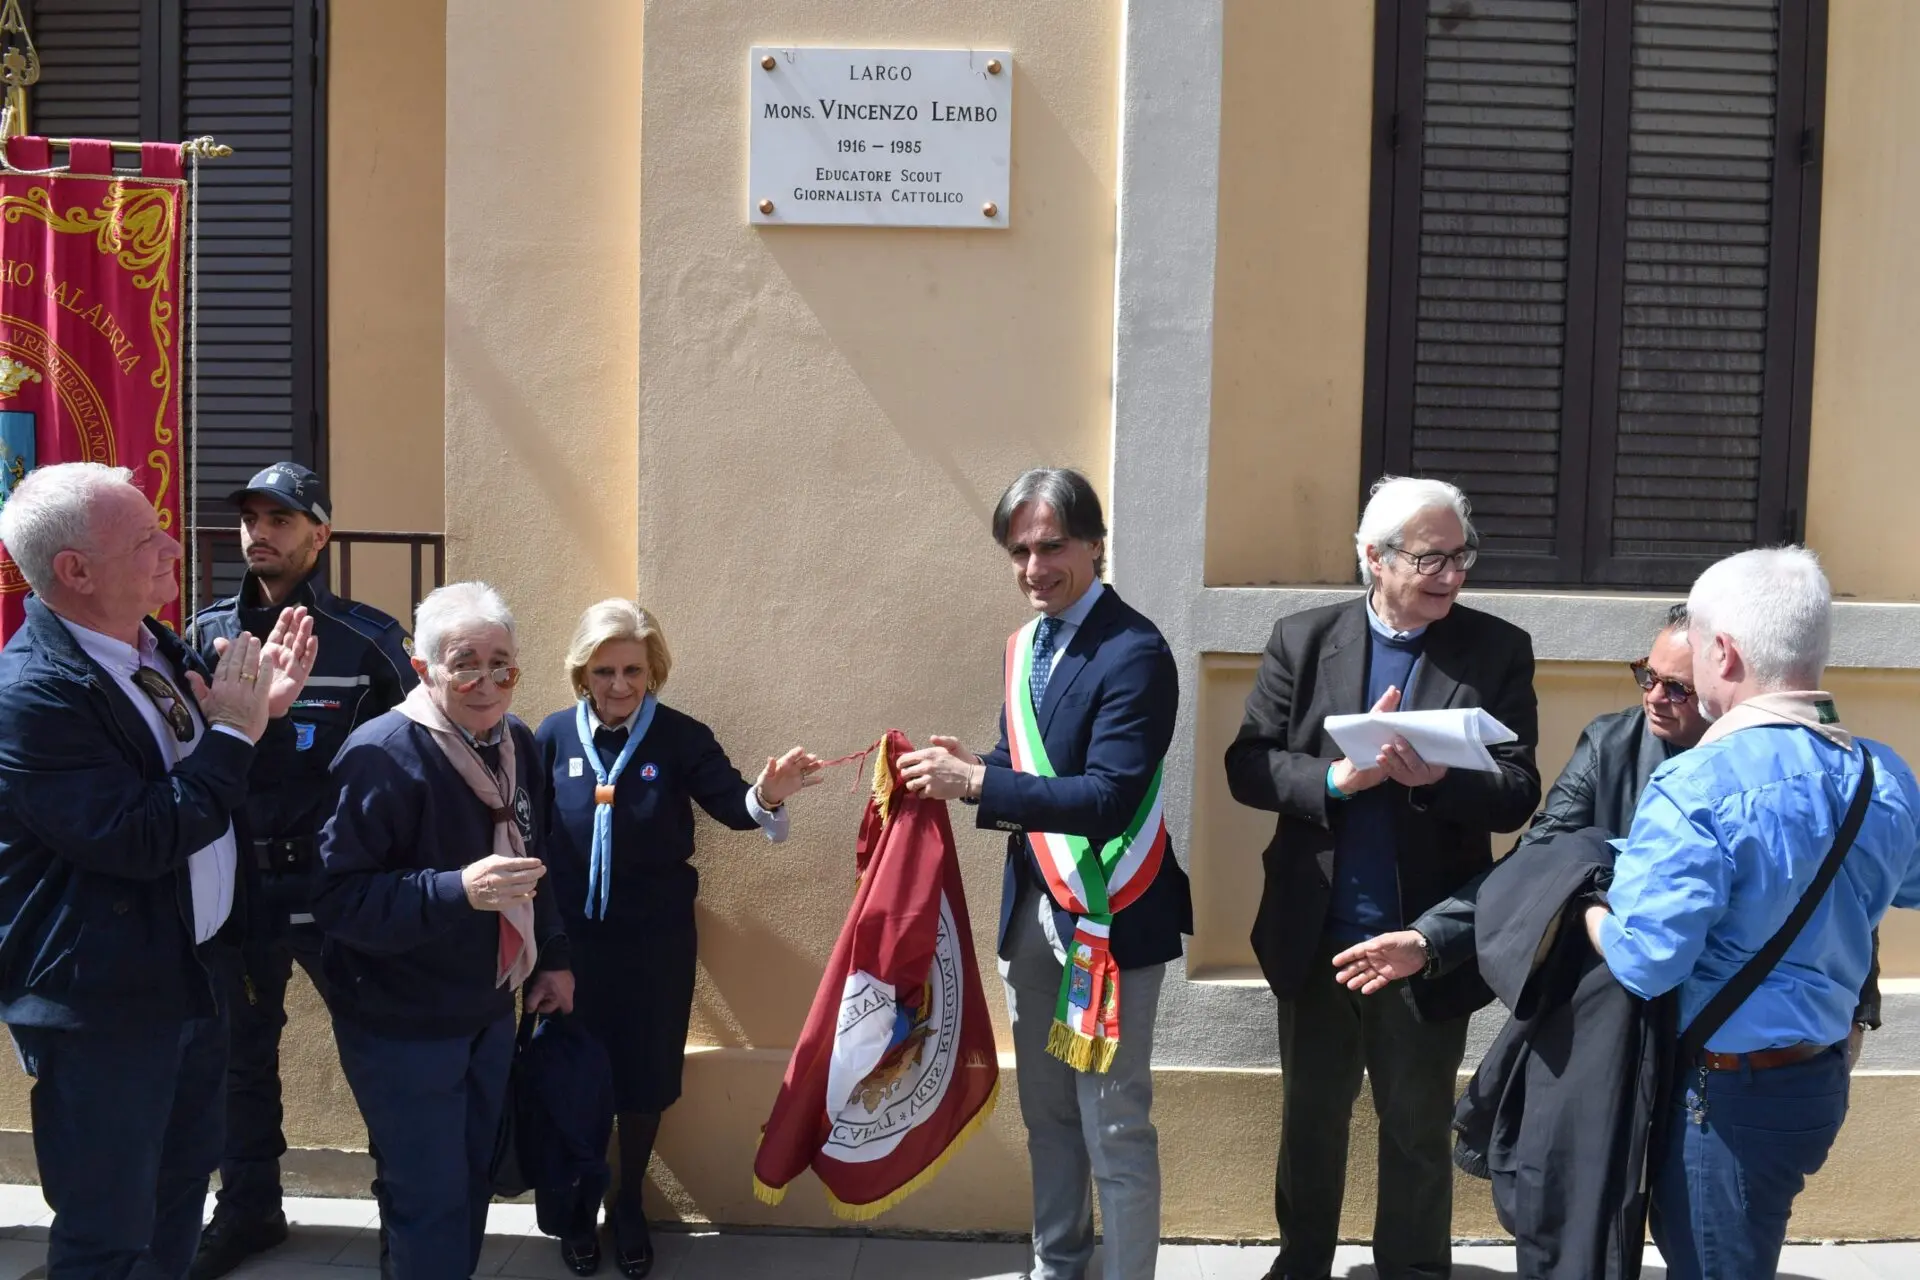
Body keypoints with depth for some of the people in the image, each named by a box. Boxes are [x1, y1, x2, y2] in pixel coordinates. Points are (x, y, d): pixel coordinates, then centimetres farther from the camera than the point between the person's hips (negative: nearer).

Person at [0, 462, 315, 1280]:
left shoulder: (156, 647, 3)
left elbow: (215, 791, 13)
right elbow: (139, 840, -29)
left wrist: (259, 708, -4)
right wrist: (232, 733, -20)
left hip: (195, 972, 8)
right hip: (101, 1005, -8)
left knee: (181, 1190, 24)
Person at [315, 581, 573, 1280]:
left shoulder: (518, 744, 1)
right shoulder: (381, 754, -23)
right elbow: (338, 900, -28)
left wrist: (551, 958, 15)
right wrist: (458, 891, -38)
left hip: (489, 1011, 7)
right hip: (402, 1026, -7)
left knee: (472, 1179, 20)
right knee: (430, 1202, 2)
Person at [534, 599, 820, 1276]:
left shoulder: (682, 737, -10)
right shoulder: (555, 735, -7)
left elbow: (730, 803, -18)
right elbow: (533, 831, -4)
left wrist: (765, 796, -40)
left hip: (657, 940, 0)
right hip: (573, 937, 1)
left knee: (646, 1073, 13)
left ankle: (629, 1203, 35)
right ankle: (579, 1201, 36)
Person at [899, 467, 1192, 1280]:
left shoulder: (1134, 651, -17)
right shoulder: (1025, 646, 8)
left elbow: (1107, 800, -25)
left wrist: (974, 781, -28)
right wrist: (964, 773, -6)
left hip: (1108, 917, -7)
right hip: (1030, 908, 8)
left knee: (1115, 1128, 3)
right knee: (1047, 1114, 20)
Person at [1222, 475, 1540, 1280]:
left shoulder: (1498, 651, -5)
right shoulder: (1303, 639, -2)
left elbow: (1518, 793, -10)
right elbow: (1247, 765, -6)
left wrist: (1435, 779, -29)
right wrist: (1338, 777, -22)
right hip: (1314, 938, 2)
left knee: (1419, 1134, 15)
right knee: (1310, 1117, 20)